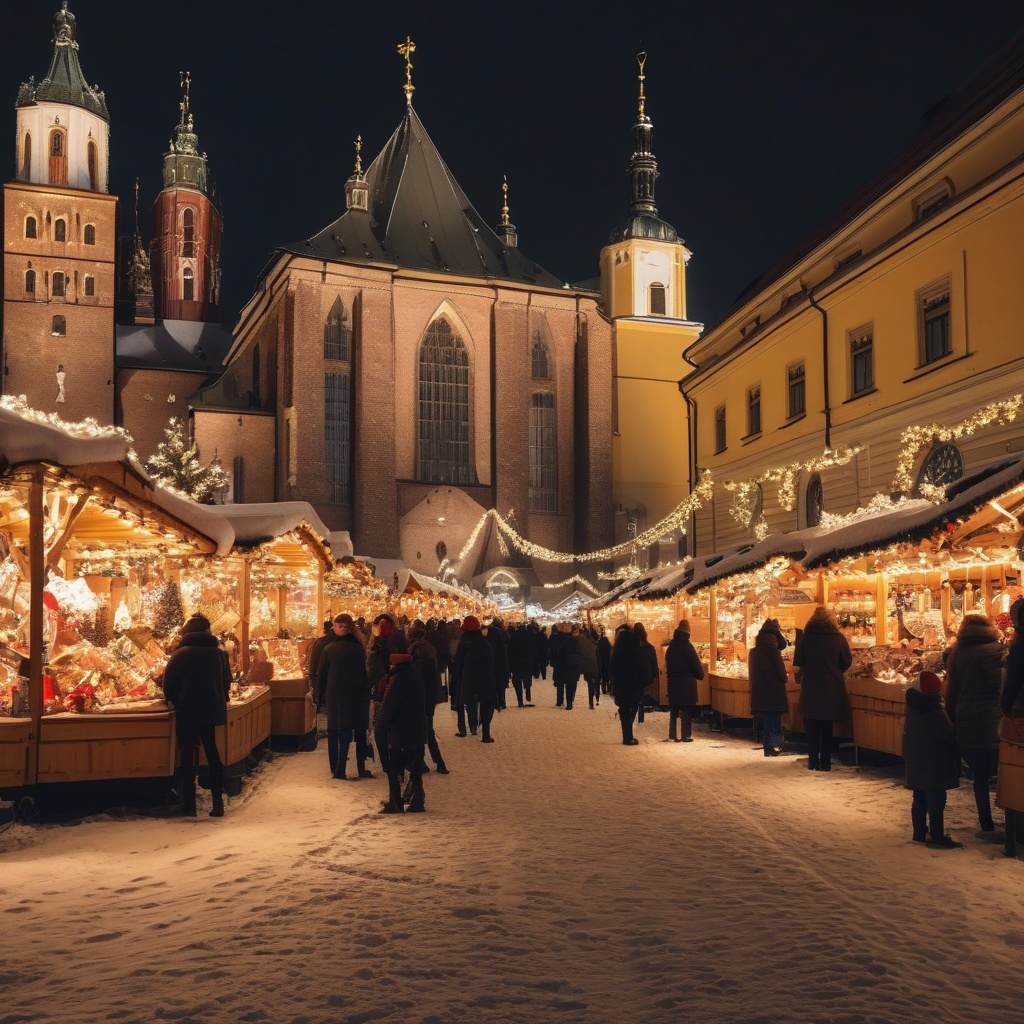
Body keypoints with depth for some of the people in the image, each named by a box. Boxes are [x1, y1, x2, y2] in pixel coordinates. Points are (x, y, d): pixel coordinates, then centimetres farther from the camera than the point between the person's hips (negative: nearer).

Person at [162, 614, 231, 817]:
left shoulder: (181, 654, -9)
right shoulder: (219, 653, 4)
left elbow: (168, 684, -6)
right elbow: (226, 682, 11)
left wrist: (174, 701, 12)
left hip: (187, 712, -4)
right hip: (212, 711, 4)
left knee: (188, 757, 4)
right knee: (213, 755, 12)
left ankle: (189, 805, 4)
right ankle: (218, 803, 8)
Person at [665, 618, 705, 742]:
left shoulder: (671, 647, 8)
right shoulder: (687, 646, -12)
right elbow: (696, 665, -10)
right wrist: (701, 674, 6)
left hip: (673, 682, 6)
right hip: (686, 683, -6)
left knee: (674, 709, 11)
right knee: (686, 710, 0)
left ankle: (673, 735, 11)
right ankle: (685, 735, 0)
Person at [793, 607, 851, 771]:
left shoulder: (806, 636, -7)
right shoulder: (839, 638, -6)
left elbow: (798, 662, -2)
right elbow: (847, 662, 1)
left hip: (810, 687, -1)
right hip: (832, 688, 1)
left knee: (812, 728, 11)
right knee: (827, 728, 12)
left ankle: (814, 762, 8)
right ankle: (825, 763, 12)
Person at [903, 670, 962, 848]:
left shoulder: (912, 707, 7)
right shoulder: (935, 710, -19)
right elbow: (947, 733, -19)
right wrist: (958, 741, -2)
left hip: (915, 764, 9)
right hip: (934, 765, -8)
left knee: (919, 800, 15)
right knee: (936, 801, -2)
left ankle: (919, 833, 21)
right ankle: (937, 837, 1)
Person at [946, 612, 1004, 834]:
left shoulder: (957, 652, 9)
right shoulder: (993, 649, -8)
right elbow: (999, 684, -15)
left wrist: (953, 719, 18)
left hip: (965, 724, 5)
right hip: (990, 722, -5)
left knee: (979, 776, 12)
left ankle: (986, 823, 14)